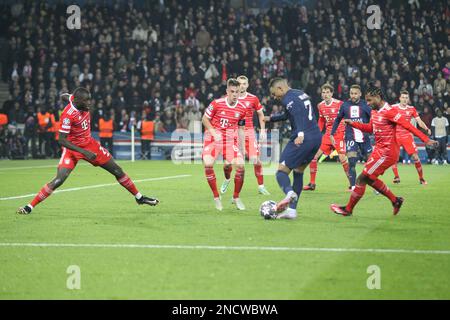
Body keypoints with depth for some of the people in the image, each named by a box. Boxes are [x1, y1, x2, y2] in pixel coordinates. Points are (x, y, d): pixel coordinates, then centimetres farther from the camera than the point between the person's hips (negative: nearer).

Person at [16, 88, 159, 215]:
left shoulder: (83, 105, -9)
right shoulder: (68, 114, -29)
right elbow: (62, 140, -27)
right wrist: (84, 152, -31)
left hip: (89, 144, 7)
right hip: (73, 148, -7)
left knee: (117, 171, 9)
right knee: (59, 180, -22)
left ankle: (139, 197, 27)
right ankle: (29, 206, -13)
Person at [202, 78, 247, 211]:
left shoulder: (242, 108, -1)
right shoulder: (216, 103, -11)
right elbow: (205, 119, -1)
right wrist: (214, 133, -14)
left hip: (231, 140, 2)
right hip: (213, 138, -2)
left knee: (240, 165, -15)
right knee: (208, 164, -24)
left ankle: (236, 197, 8)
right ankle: (216, 197, -6)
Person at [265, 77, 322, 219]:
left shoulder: (288, 99, -7)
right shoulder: (302, 94, 22)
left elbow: (298, 114, -26)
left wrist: (300, 134, -39)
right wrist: (271, 118, 48)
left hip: (302, 140, -9)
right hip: (317, 138, 9)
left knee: (282, 171, -5)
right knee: (298, 173, 18)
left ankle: (290, 193, -35)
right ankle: (292, 209, 13)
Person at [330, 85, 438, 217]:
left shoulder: (389, 112, -19)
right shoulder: (376, 112, 9)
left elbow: (408, 126, -22)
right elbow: (370, 128, 22)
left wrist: (426, 139, -26)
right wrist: (353, 123, 12)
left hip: (386, 153, -10)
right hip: (380, 150, 10)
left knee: (362, 179, -4)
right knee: (369, 179, 18)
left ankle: (348, 209, 7)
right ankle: (395, 200, 26)